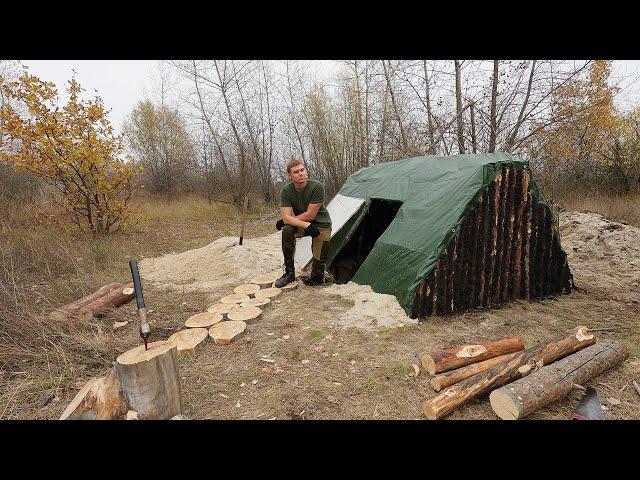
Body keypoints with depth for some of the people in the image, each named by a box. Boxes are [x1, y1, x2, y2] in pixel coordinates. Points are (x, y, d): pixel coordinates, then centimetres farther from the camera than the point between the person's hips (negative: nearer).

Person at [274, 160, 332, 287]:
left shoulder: (317, 187, -24)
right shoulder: (286, 191, -13)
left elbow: (310, 215, -23)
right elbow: (286, 218, -21)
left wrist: (290, 220, -15)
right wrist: (306, 225, -34)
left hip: (321, 225, -3)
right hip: (300, 224, 3)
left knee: (319, 260, -13)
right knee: (287, 230, -27)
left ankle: (316, 279, 21)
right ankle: (289, 273, -15)